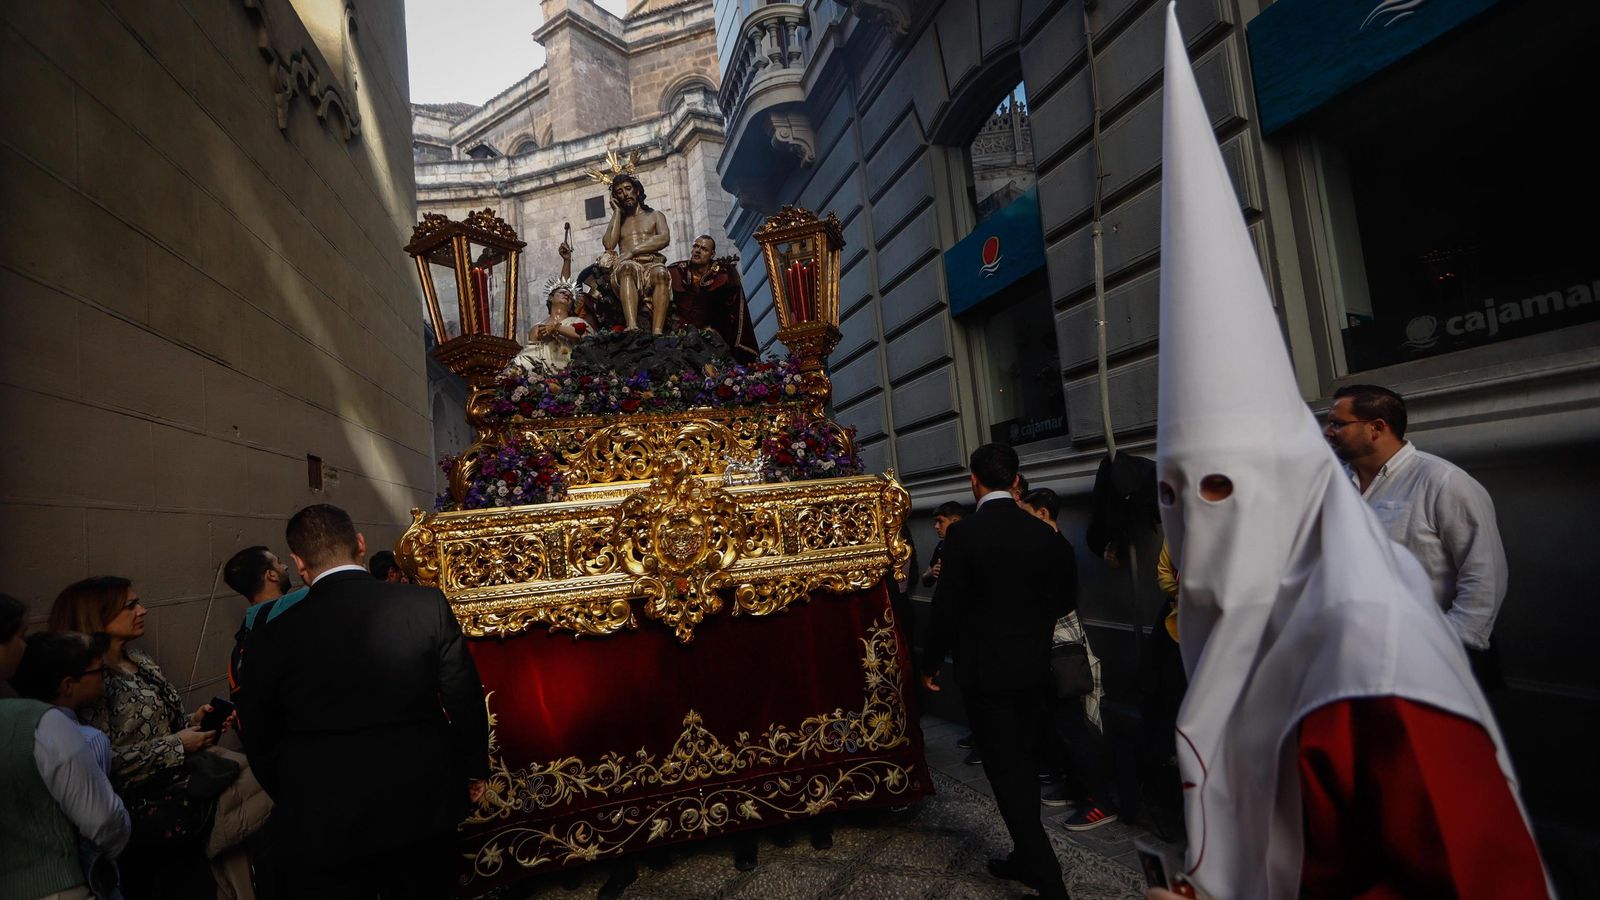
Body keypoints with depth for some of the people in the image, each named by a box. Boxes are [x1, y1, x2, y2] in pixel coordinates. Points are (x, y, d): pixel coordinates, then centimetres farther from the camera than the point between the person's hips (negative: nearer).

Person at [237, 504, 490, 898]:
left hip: (319, 826, -1)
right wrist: (475, 769, 8)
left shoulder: (274, 636, -10)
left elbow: (259, 738, 2)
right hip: (422, 807, 1)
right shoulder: (427, 604, -12)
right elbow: (466, 699, -7)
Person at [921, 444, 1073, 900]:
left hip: (986, 671, -6)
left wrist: (930, 664, -2)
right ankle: (1027, 858, 34)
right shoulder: (1042, 532, -2)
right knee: (1024, 767, 20)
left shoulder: (963, 533, -16)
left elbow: (947, 607, -15)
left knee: (1007, 772, 5)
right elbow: (1062, 597, 6)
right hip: (1032, 667, 6)